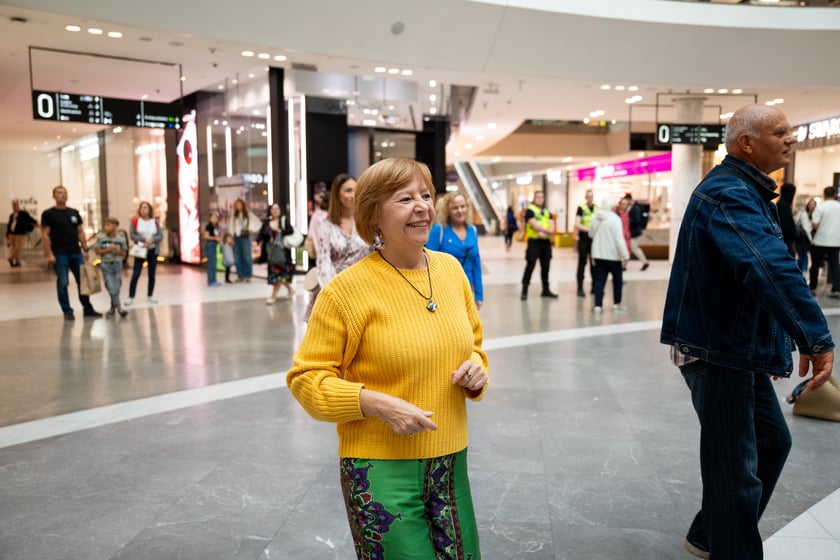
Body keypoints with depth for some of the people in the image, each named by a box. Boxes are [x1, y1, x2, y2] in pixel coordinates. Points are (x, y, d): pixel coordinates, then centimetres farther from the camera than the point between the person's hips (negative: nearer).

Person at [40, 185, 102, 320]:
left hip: (76, 253, 4)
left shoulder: (74, 213, 12)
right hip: (60, 254, -4)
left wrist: (85, 249, 7)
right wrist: (49, 254, -12)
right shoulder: (48, 214, -2)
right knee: (62, 283, -1)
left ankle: (88, 309, 15)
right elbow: (45, 235, -5)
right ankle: (67, 311, 6)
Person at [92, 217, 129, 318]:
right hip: (106, 265, -2)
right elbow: (97, 251, -3)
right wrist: (108, 249, -14)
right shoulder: (100, 238, -3)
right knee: (112, 288, -8)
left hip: (118, 264, 2)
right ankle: (118, 308, -4)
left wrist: (119, 251, -14)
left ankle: (112, 308, 20)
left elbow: (124, 253, 6)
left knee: (117, 288, 5)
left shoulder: (121, 239, 0)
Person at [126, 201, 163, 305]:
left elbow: (160, 236, -2)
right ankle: (131, 297, 1)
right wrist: (144, 239, -20)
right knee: (135, 274, -5)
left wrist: (152, 240, -20)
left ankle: (150, 296, 18)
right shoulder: (135, 221, -1)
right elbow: (132, 235, -8)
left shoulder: (155, 222, 2)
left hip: (153, 251, 2)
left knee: (152, 275, 7)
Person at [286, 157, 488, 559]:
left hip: (451, 463, 6)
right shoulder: (347, 288, -15)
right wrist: (377, 404, -22)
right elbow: (306, 377, -10)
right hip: (381, 469, -5)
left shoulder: (451, 268, 3)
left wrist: (476, 368, -5)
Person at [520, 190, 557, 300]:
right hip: (534, 242, -6)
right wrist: (547, 231, -12)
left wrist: (543, 233, -14)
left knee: (545, 266, 10)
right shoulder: (530, 210, -3)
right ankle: (524, 291, -4)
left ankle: (545, 290, 19)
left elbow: (550, 227, 6)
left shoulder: (547, 212, 16)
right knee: (530, 266, -8)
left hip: (546, 242, 6)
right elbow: (535, 225, -15)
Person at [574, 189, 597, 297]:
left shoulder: (597, 208, 7)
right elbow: (577, 224, -13)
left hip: (594, 239, 4)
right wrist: (589, 229, -23)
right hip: (584, 239, -4)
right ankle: (580, 288, 5)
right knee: (582, 263, 1)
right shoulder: (581, 208, -5)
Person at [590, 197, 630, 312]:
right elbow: (619, 239, -19)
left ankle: (598, 305, -1)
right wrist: (625, 255, -16)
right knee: (617, 279, 13)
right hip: (613, 255, -5)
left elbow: (591, 234, 17)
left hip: (598, 254, 5)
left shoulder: (595, 218, 5)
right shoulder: (615, 219, -15)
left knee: (599, 280, 5)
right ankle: (617, 303, 22)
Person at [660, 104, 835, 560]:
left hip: (741, 348, 11)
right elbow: (771, 267, -35)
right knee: (736, 470, -2)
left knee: (771, 441, 22)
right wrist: (815, 338, -38)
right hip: (717, 351, -11)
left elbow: (767, 263, 19)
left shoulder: (745, 190, 15)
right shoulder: (728, 194, -20)